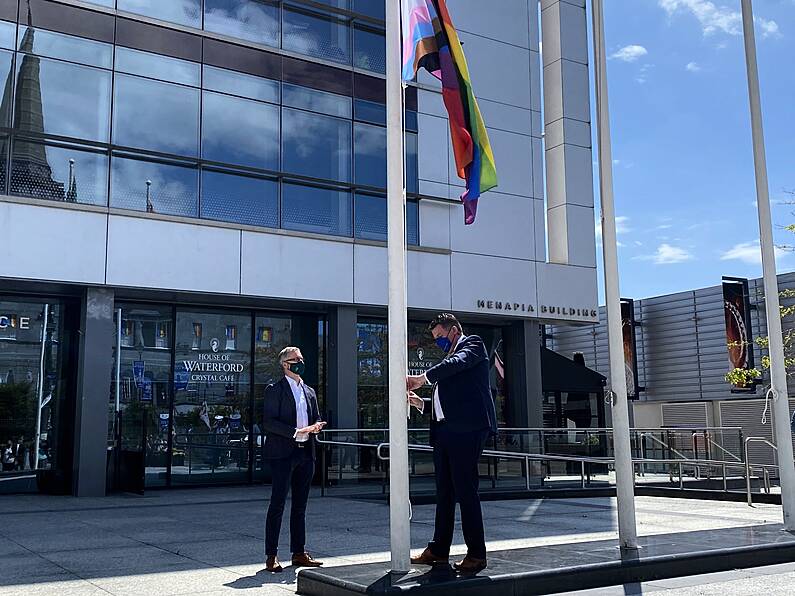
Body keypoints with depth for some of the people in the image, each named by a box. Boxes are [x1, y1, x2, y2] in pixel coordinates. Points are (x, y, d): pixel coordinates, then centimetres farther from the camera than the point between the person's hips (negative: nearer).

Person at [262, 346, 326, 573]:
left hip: (305, 453, 7)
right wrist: (296, 432, -20)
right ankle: (271, 556, 1)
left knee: (300, 506, 12)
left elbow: (316, 418, 22)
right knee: (277, 505, -4)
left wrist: (316, 426, -2)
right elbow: (268, 423, -11)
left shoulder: (309, 391, 18)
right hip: (283, 454, -7)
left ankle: (299, 553, 19)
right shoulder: (275, 390, -3)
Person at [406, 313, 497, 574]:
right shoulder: (449, 358, 28)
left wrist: (423, 377, -18)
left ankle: (476, 555, -1)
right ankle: (438, 550, 18)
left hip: (467, 428, -9)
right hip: (444, 430, 9)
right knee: (444, 492, 11)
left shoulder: (472, 343, 5)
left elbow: (458, 362, -18)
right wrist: (420, 402, 13)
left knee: (465, 490, -8)